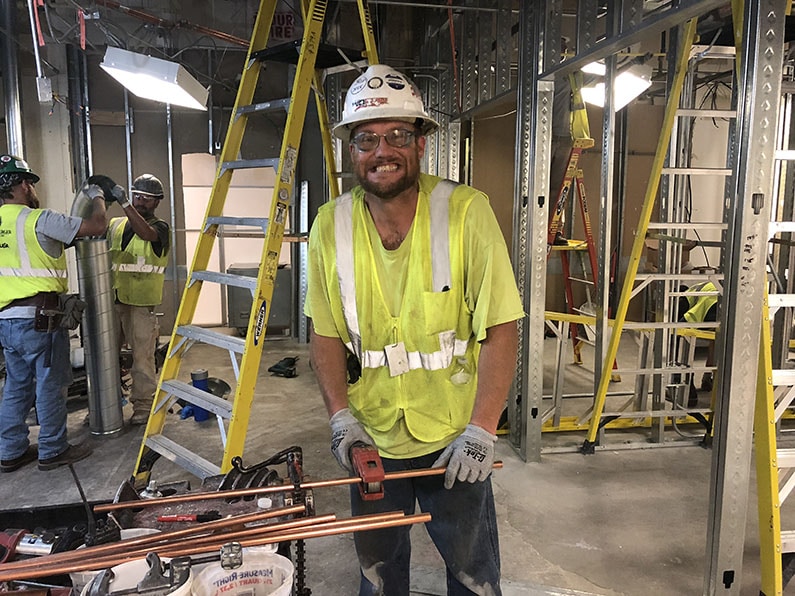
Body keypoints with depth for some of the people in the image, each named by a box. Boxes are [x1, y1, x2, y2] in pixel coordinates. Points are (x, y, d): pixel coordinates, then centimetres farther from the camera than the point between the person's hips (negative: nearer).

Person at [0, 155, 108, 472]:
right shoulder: (38, 219, -14)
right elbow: (96, 226, -13)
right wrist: (97, 198, 6)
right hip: (39, 319, -8)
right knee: (50, 387, 5)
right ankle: (52, 451, 17)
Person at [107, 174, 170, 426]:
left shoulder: (160, 228, 0)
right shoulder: (116, 225, 15)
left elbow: (145, 232, -22)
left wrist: (123, 202, -30)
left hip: (141, 302, -5)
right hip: (112, 299, 5)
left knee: (142, 355, -1)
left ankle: (143, 405, 10)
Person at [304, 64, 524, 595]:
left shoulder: (467, 212, -17)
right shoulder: (331, 226, -6)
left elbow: (500, 328, -17)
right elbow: (326, 334, 1)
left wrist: (481, 429, -20)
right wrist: (341, 416, -7)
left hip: (453, 437, -2)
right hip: (371, 437, 3)